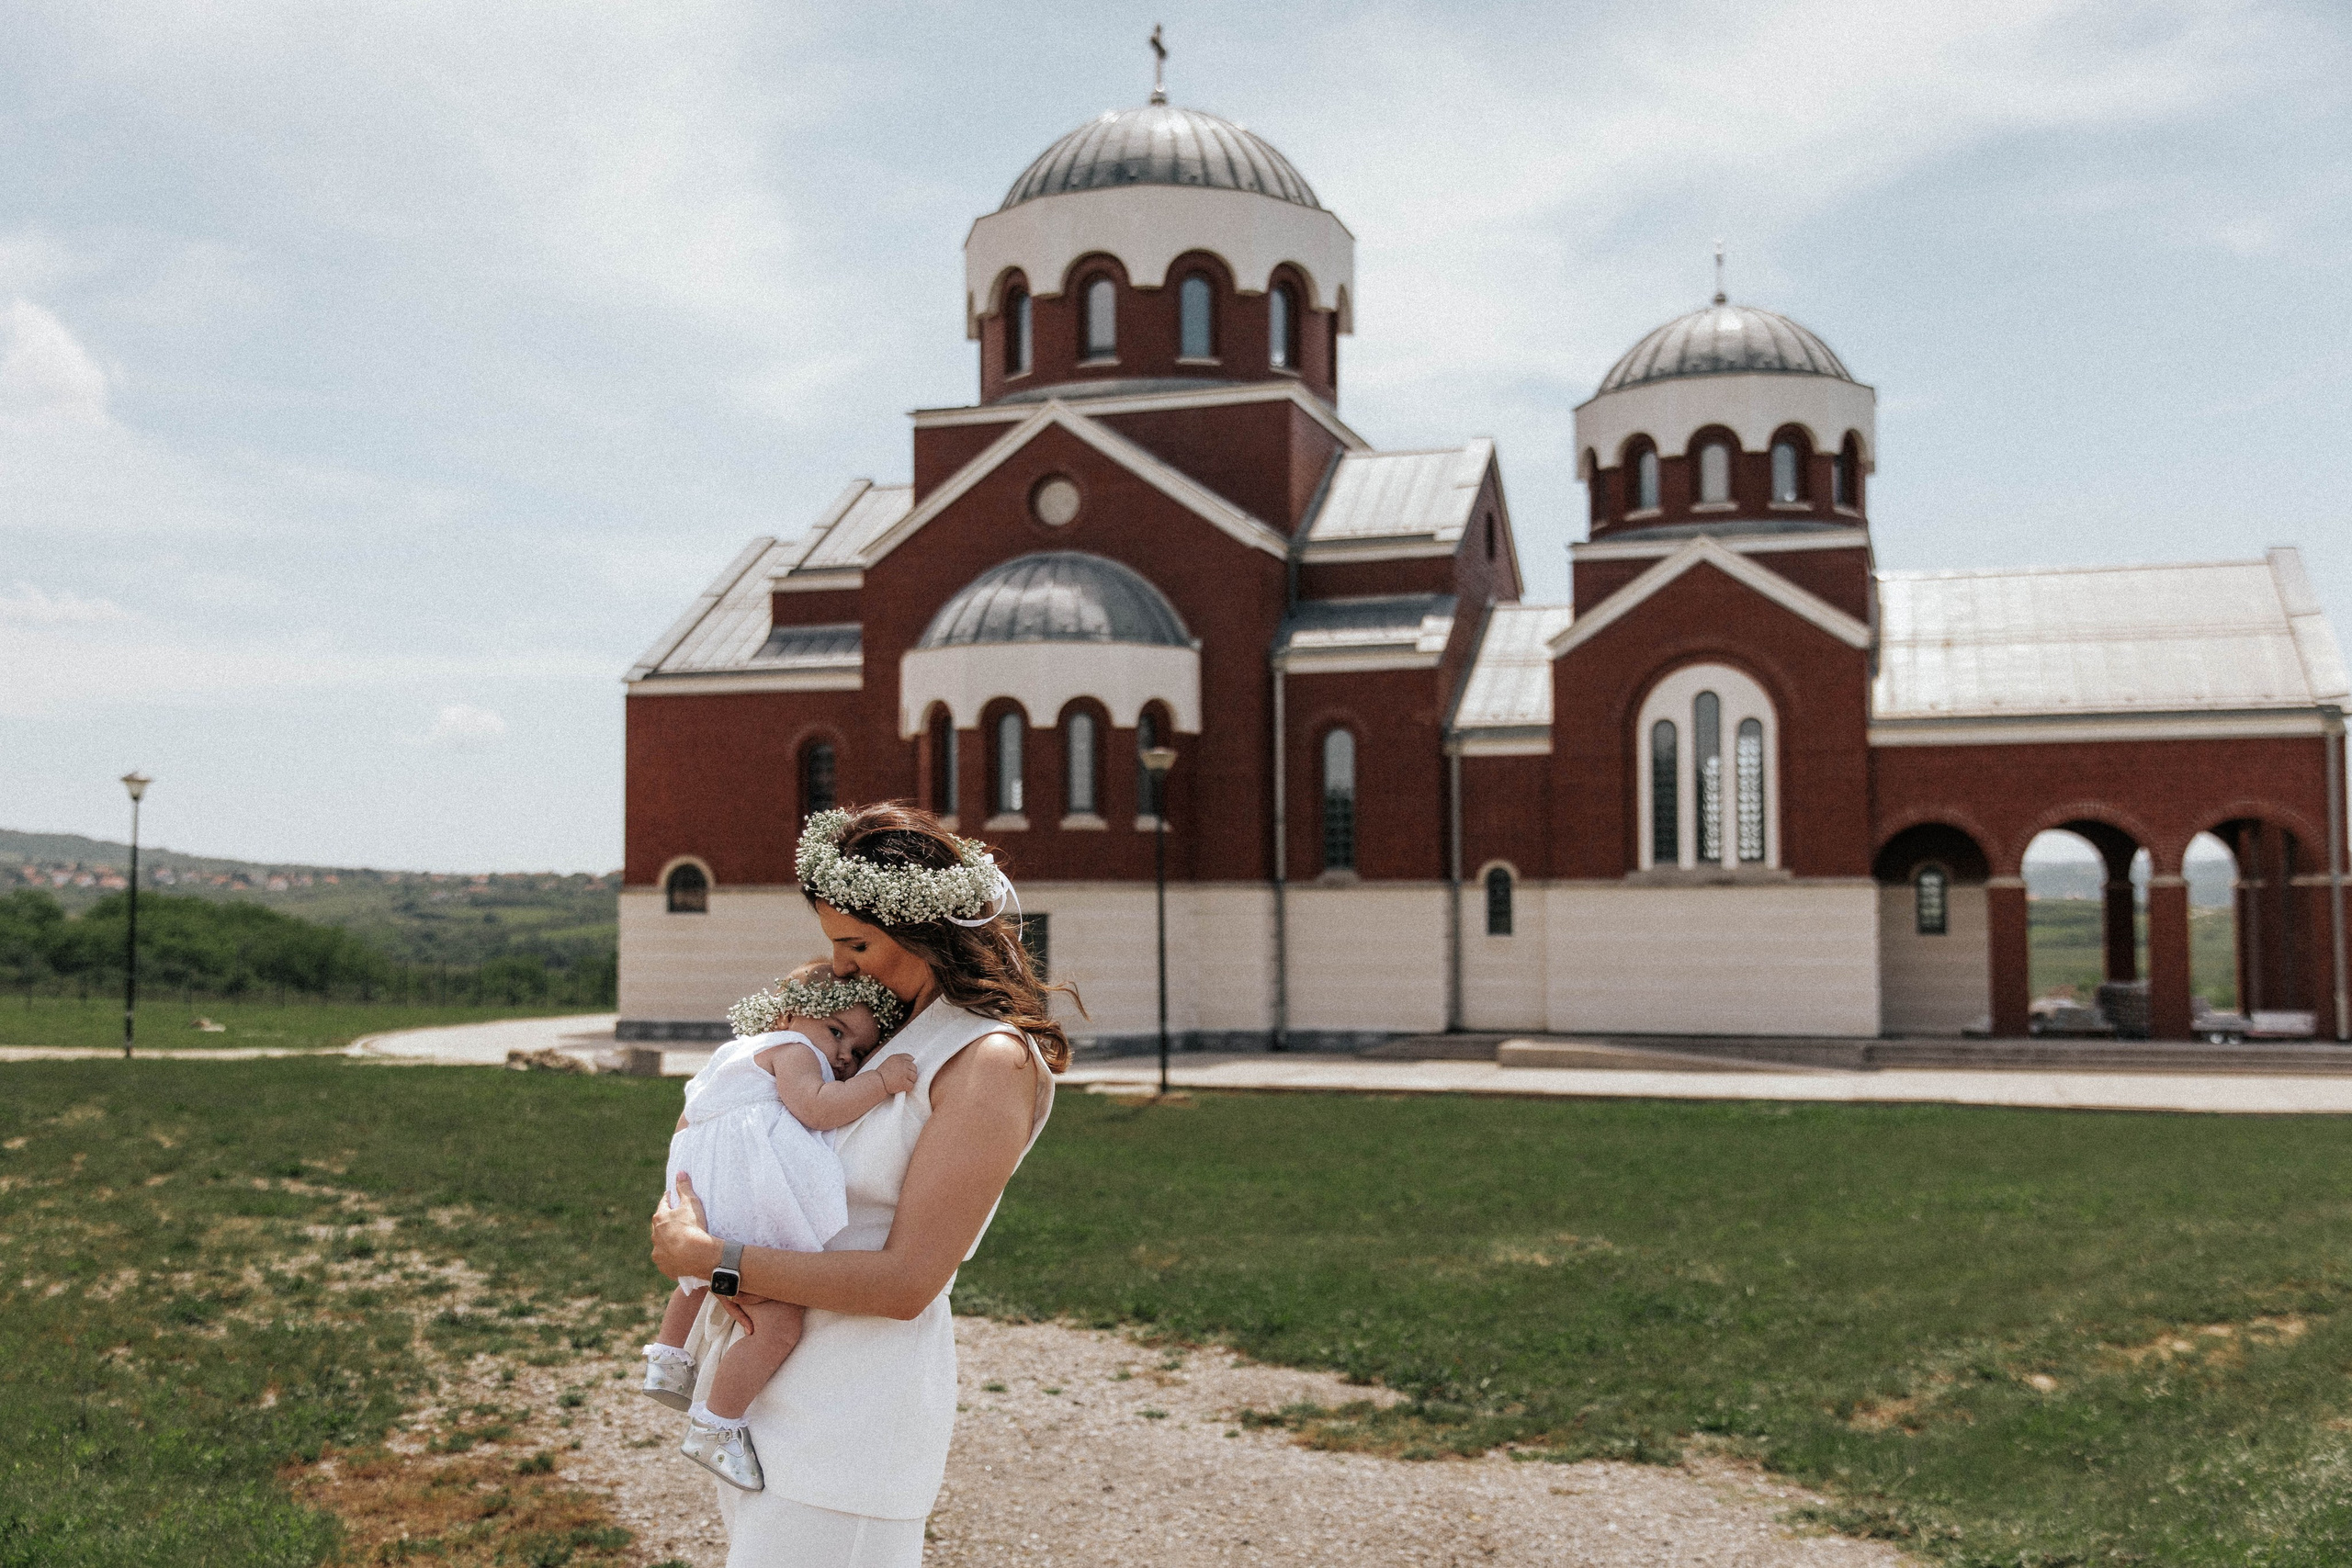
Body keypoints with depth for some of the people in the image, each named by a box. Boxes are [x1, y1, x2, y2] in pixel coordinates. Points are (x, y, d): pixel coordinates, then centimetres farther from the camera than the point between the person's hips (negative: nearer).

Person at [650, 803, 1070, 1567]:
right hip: (768, 1370, 9)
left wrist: (710, 1259, -19)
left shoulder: (993, 1064, -18)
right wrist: (732, 1273, -6)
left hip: (855, 1405, -9)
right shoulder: (903, 1027, 9)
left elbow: (906, 1284, -22)